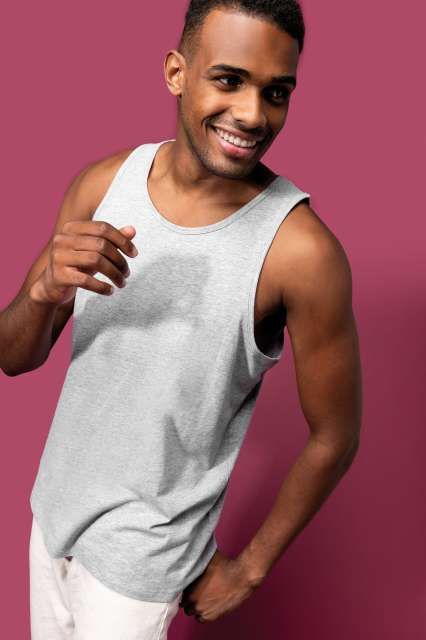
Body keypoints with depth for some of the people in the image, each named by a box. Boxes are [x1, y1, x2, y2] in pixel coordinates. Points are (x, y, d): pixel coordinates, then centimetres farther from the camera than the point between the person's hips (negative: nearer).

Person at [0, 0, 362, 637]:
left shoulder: (304, 253, -26)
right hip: (57, 496, 5)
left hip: (146, 543, -5)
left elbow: (334, 438, -13)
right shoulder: (104, 183, -11)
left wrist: (249, 568, -4)